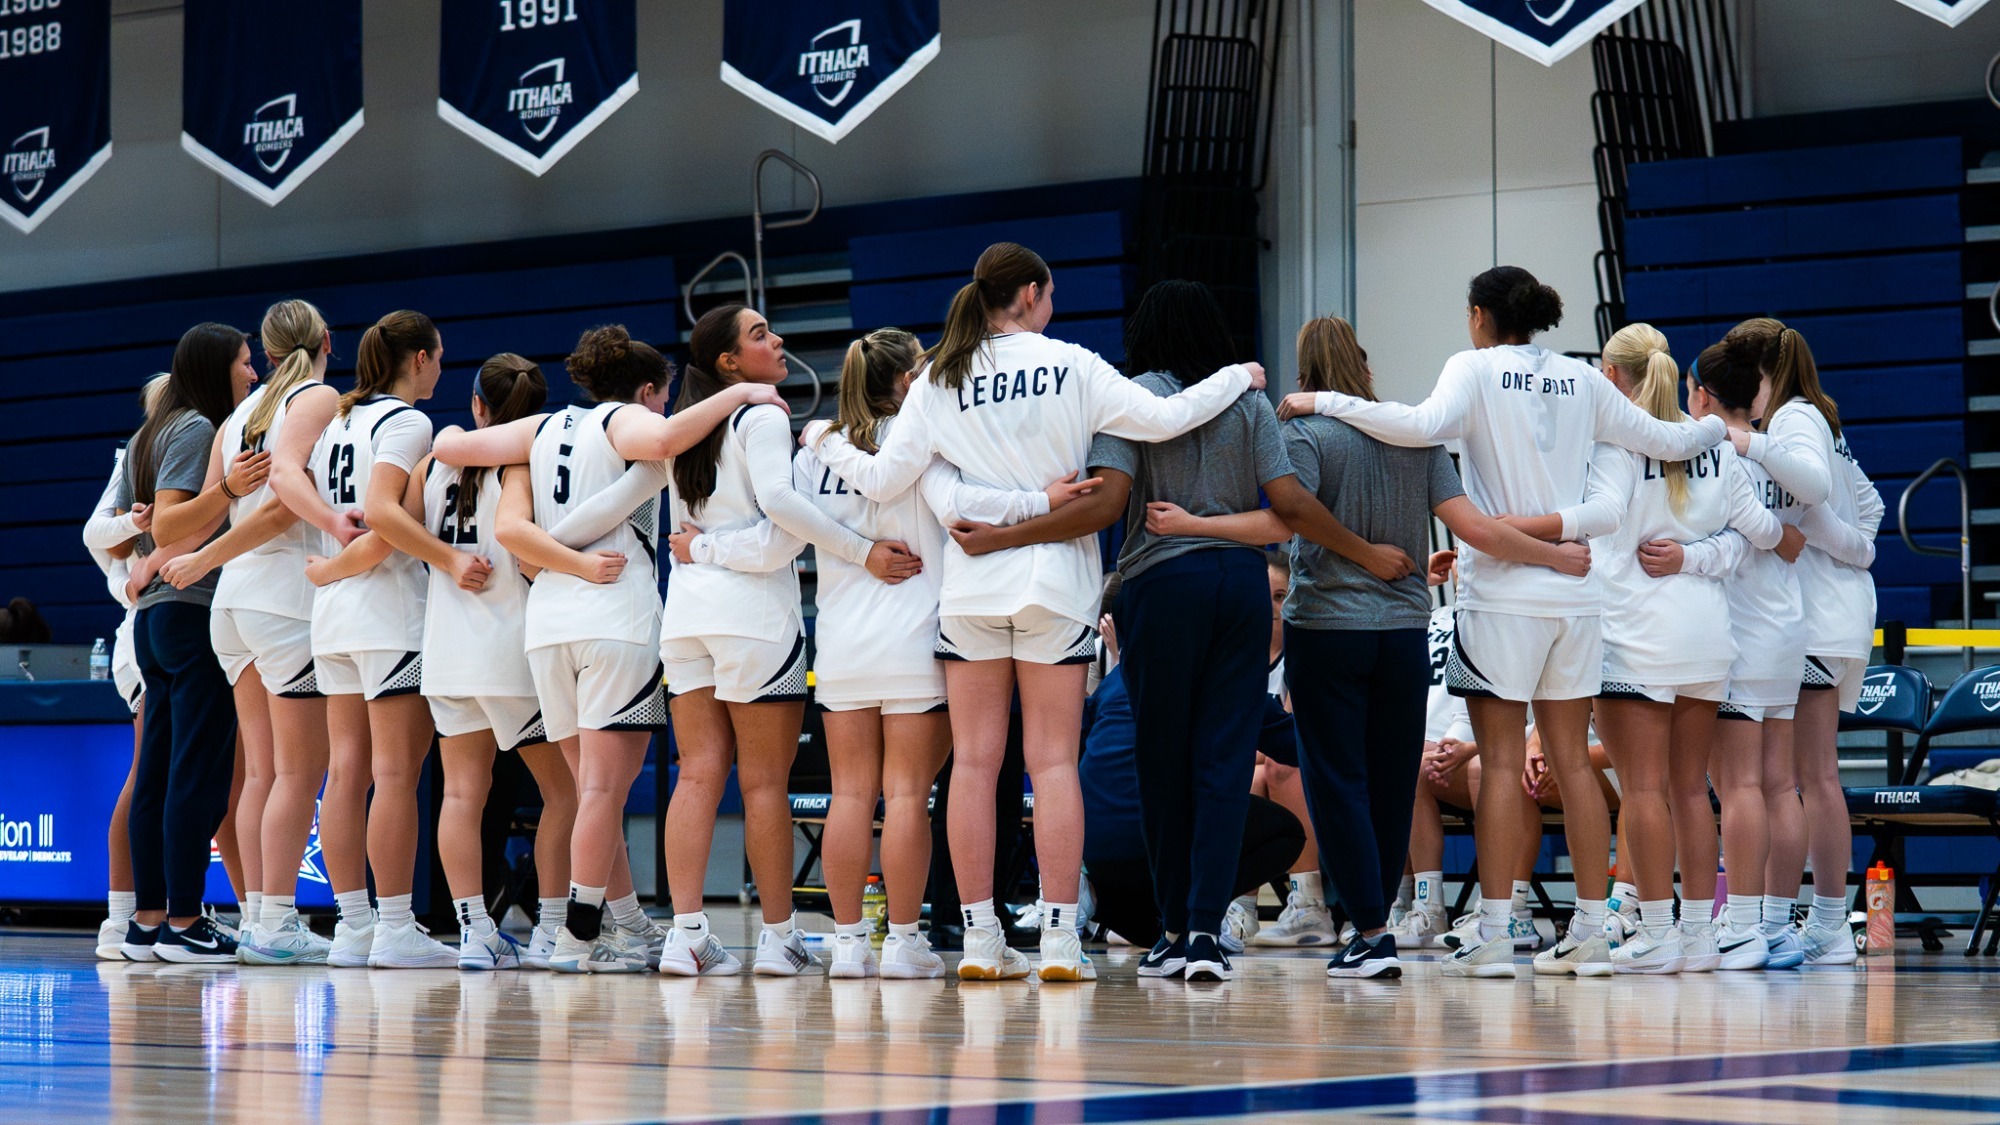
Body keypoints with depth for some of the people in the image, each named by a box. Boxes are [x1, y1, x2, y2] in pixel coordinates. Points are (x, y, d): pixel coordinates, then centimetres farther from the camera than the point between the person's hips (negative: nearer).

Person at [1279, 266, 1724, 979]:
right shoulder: (1580, 380, 11)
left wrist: (1327, 403, -16)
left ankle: (1494, 937, -5)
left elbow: (1425, 425, -22)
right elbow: (1662, 440, 17)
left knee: (1501, 763, -4)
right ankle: (1591, 934, 8)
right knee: (1572, 761, 8)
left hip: (1502, 592, -4)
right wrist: (1721, 427, 37)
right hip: (1573, 591, 5)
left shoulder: (1476, 368, -3)